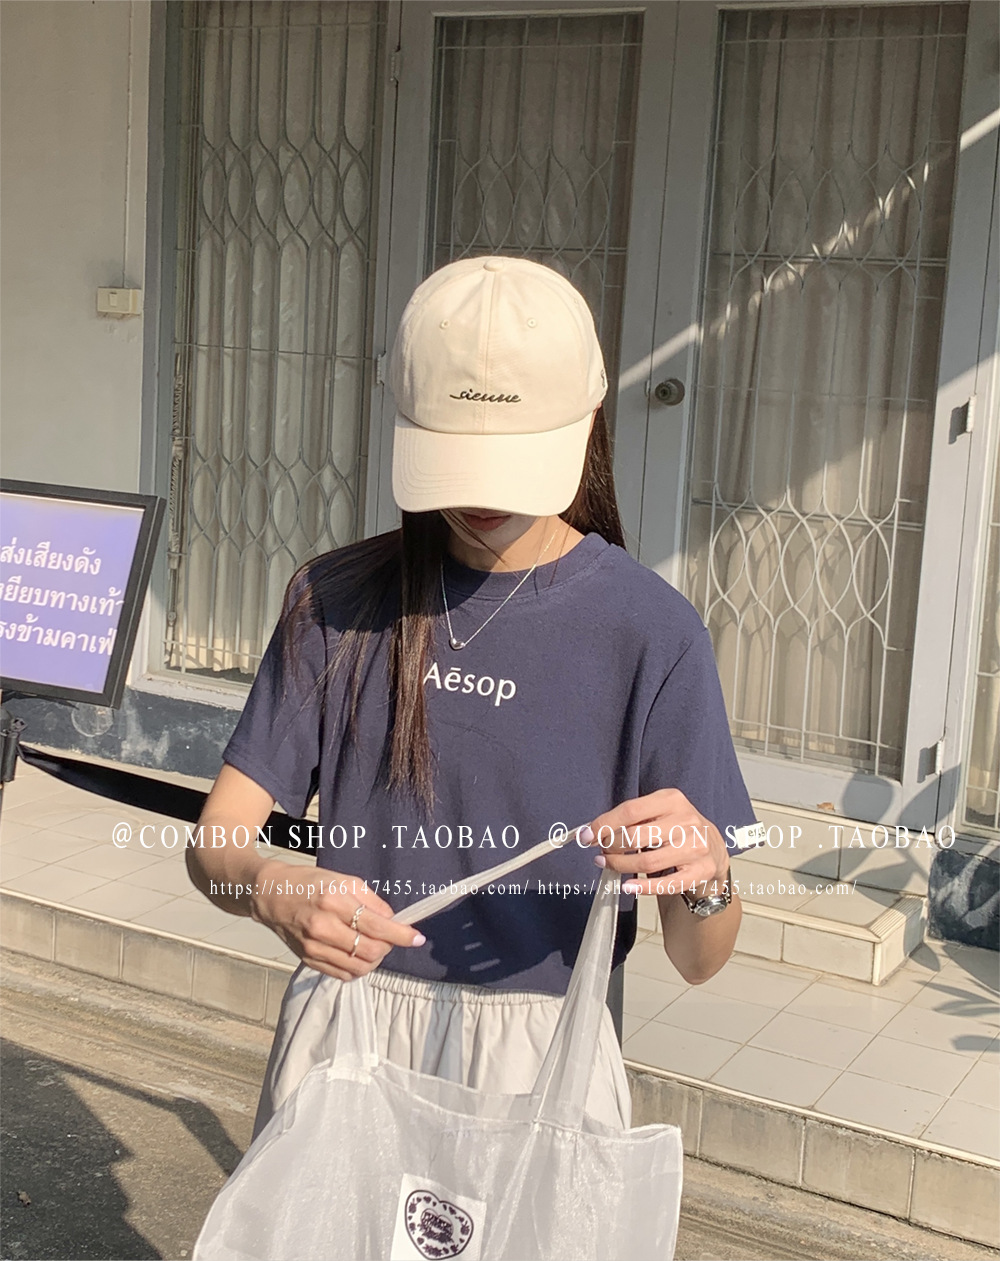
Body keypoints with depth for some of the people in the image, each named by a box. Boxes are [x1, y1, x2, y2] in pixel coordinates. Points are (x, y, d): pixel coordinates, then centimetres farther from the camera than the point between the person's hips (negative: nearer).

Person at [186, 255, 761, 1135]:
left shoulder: (650, 630, -10)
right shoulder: (340, 603, -1)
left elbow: (699, 960, -8)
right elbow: (216, 839, -4)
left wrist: (706, 871, -30)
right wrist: (276, 890, -26)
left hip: (539, 1050, -2)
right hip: (346, 1034, 2)